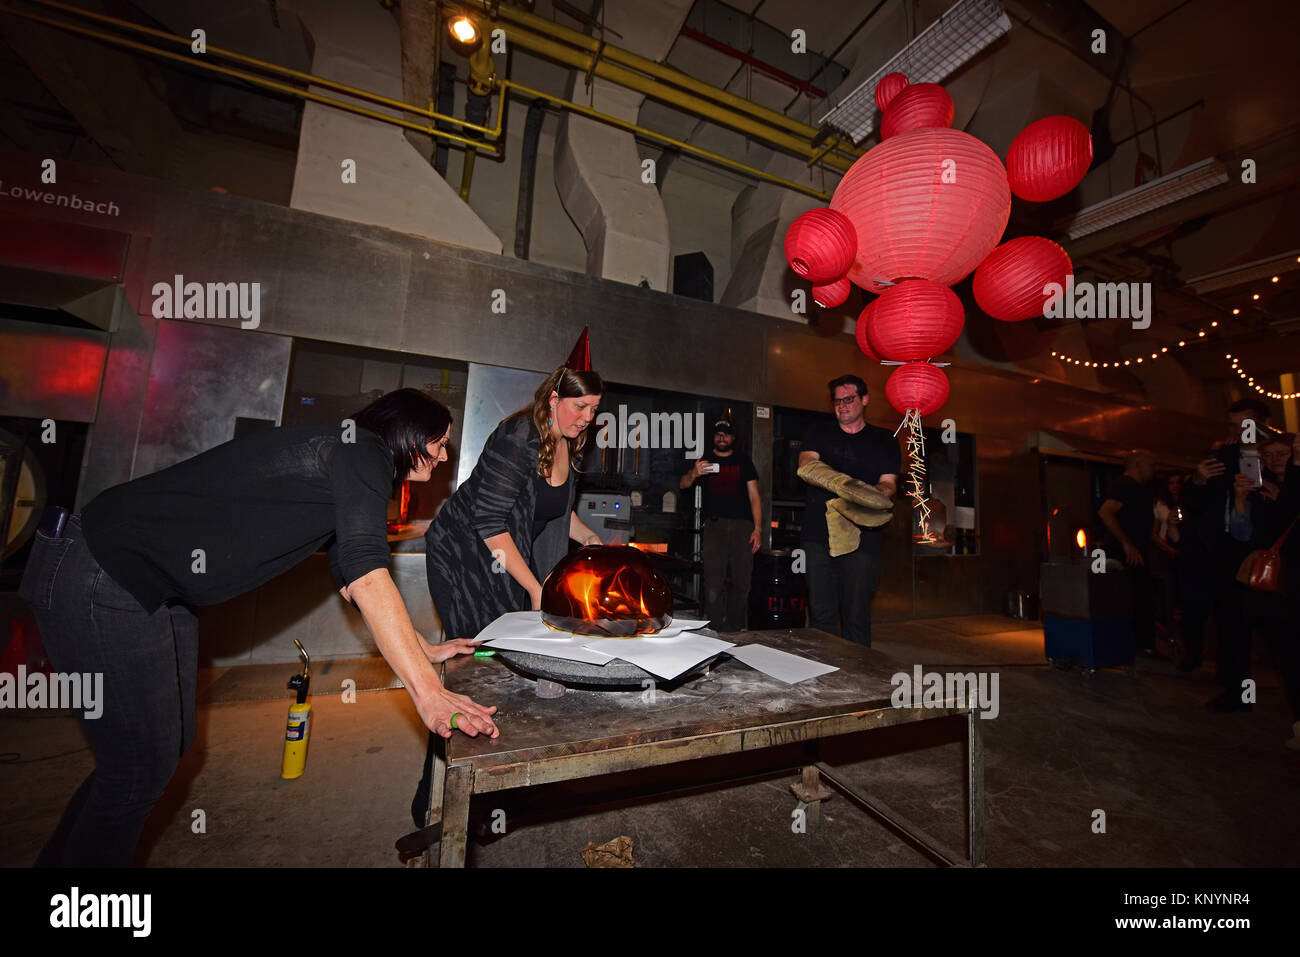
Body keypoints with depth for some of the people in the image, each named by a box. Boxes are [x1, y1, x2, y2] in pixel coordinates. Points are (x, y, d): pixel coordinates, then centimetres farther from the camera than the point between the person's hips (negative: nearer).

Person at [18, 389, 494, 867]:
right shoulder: (361, 449, -18)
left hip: (157, 590, 10)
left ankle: (61, 857, 40)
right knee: (142, 767, 1)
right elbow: (367, 577, -29)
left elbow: (351, 574, 17)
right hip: (102, 581, -10)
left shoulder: (348, 471, 12)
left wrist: (425, 649, 18)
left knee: (174, 742, 19)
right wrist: (426, 691, -30)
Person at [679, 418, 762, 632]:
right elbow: (682, 485, 2)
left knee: (742, 582, -2)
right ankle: (716, 631, 0)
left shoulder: (743, 461, 17)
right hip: (714, 524, -1)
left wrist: (758, 528, 0)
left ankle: (735, 629, 11)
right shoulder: (705, 461, 15)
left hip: (742, 525, 1)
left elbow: (754, 496, 12)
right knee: (713, 582, -8)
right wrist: (694, 474, -21)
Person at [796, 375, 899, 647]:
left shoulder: (884, 441, 14)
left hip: (861, 539, -1)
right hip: (818, 535, 1)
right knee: (821, 614, 4)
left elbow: (888, 484, 3)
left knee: (857, 615, 1)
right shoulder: (818, 434, 15)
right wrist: (840, 482, -24)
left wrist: (867, 494, -22)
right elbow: (806, 466, -3)